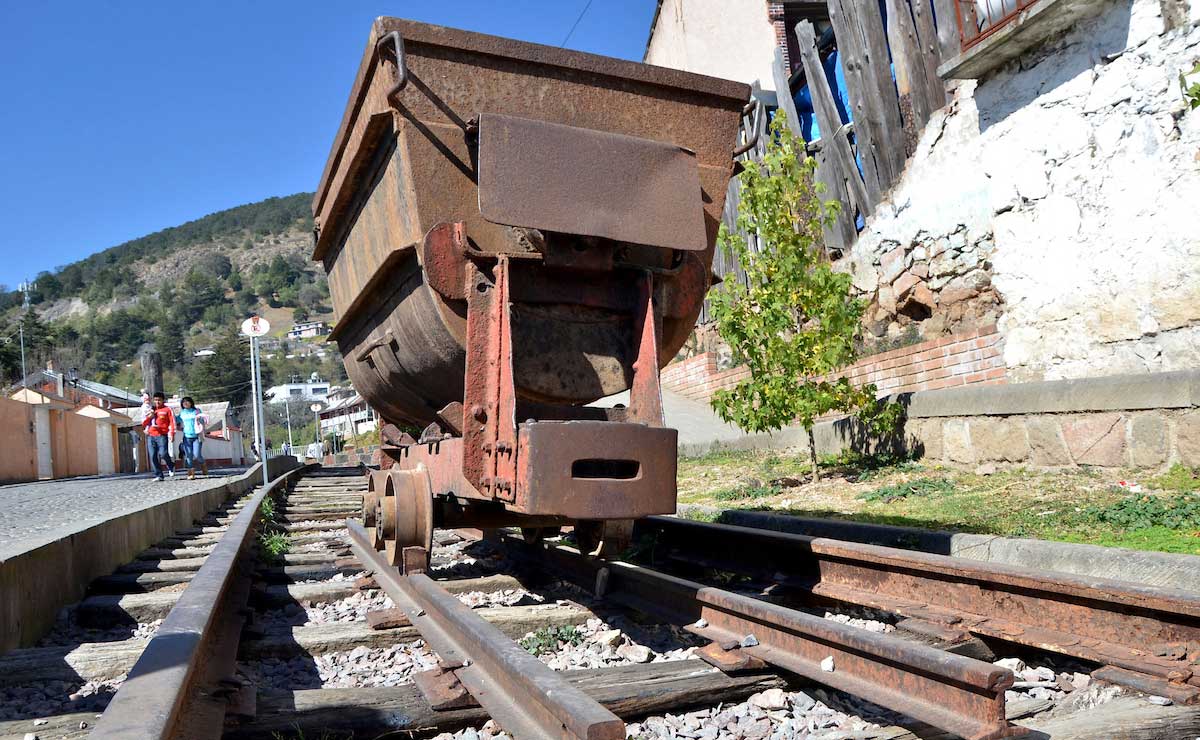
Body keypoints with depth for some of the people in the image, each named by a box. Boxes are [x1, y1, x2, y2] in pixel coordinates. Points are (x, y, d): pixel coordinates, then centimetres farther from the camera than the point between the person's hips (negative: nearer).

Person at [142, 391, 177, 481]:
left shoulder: (167, 409, 7)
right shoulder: (151, 410, 20)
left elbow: (172, 422, -1)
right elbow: (143, 424, 19)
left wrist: (172, 433, -12)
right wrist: (149, 417, 0)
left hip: (162, 436, -5)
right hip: (151, 436, 5)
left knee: (163, 454, -19)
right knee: (153, 456, -1)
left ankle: (171, 467, 9)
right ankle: (158, 475, 6)